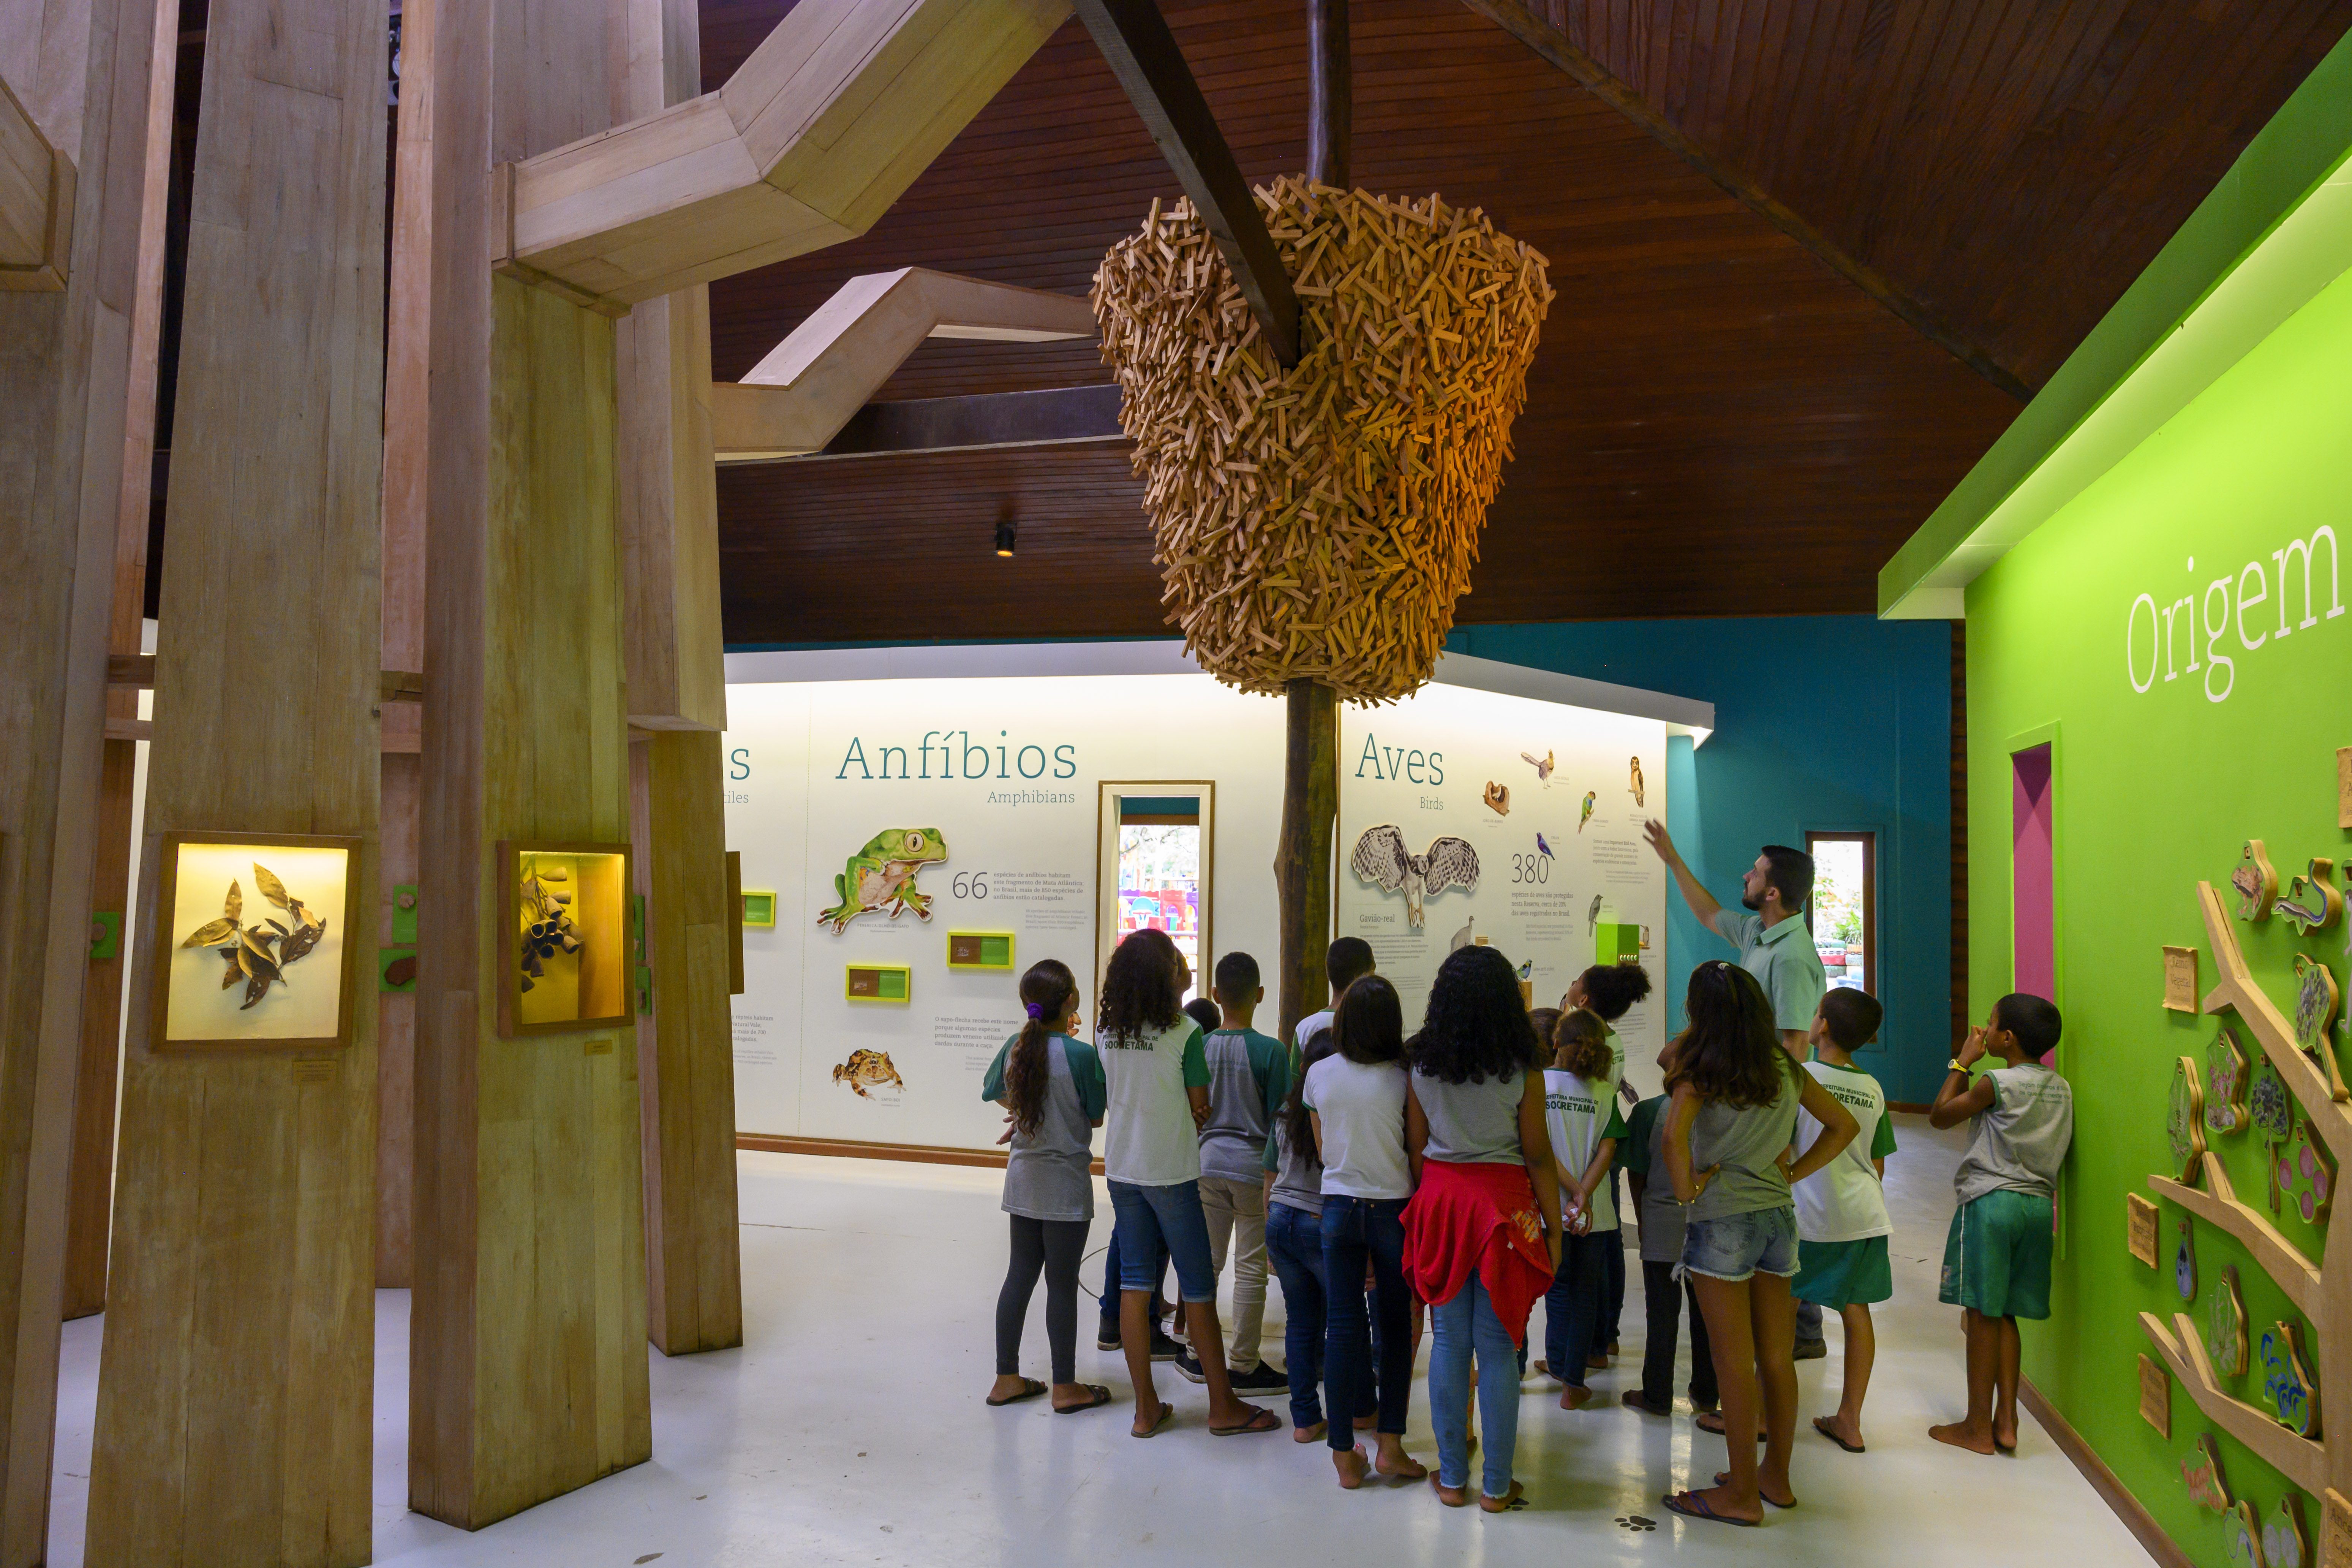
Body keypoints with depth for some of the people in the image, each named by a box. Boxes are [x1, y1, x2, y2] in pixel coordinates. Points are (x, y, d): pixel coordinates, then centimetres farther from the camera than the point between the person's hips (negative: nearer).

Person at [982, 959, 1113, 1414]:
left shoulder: (1016, 1047, -2)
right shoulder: (1081, 1055, -19)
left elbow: (992, 1092, 15)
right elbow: (1097, 1118, -7)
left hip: (1023, 1180, 6)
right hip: (1066, 1184, -6)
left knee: (1020, 1274, 14)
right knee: (1062, 1283, 4)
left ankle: (1007, 1379, 22)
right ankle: (1066, 1387, 15)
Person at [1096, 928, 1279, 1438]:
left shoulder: (1106, 1032, 0)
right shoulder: (1184, 1033, -14)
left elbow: (1106, 1097, 7)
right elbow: (1201, 1108, -8)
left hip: (1122, 1170, 5)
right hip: (1172, 1171, -5)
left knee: (1134, 1283, 10)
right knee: (1198, 1288, 6)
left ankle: (1146, 1408, 15)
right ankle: (1223, 1406, 17)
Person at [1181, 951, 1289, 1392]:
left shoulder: (1200, 1046, -2)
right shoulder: (1271, 1050, -12)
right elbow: (1278, 1119, -10)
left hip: (1208, 1162, 4)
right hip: (1253, 1166, -4)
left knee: (1206, 1260, 14)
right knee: (1251, 1268, 4)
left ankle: (1198, 1355, 22)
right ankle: (1243, 1365, 10)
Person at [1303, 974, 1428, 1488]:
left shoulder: (1319, 1075, -2)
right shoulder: (1402, 1079, -11)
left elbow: (1323, 1151, 8)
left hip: (1338, 1207, 2)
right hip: (1394, 1209, -2)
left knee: (1342, 1326, 6)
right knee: (1396, 1326, 11)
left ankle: (1344, 1454, 12)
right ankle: (1389, 1442, 11)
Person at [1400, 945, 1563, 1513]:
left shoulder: (1421, 1067, -1)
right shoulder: (1523, 1072, -8)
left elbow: (1415, 1148, 4)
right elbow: (1538, 1156, -5)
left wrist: (1424, 1209, 14)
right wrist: (1553, 1229, 3)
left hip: (1438, 1202, 3)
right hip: (1505, 1205, -2)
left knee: (1449, 1343, 10)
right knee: (1497, 1348, 4)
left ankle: (1452, 1479, 18)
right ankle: (1497, 1486, 12)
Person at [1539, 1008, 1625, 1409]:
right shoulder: (1605, 1091, -2)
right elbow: (1607, 1149, -9)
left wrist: (1575, 1191, -12)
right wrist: (1584, 1195, -13)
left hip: (1552, 1207, -1)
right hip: (1596, 1211, 1)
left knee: (1558, 1287, 17)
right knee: (1586, 1292, 9)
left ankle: (1561, 1364, 24)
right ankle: (1573, 1382, 9)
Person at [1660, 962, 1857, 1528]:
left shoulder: (1700, 1072, -11)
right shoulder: (1786, 1068, 7)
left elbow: (1675, 1135, -28)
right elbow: (1843, 1125, 15)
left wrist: (1686, 1187, -13)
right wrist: (1795, 1172, 12)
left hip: (1722, 1220, -6)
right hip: (1778, 1215, 6)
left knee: (1734, 1364, 2)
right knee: (1777, 1358, 13)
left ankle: (1743, 1493, 10)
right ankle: (1776, 1477, 26)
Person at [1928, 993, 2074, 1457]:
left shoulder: (1996, 1084, -14)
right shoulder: (2061, 1088, 7)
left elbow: (1939, 1115, -3)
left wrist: (1963, 1062, 1)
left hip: (1991, 1203, -7)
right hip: (2038, 1204, 7)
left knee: (1982, 1314, 1)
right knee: (2003, 1315, 14)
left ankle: (1979, 1428, 9)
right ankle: (2006, 1423, 15)